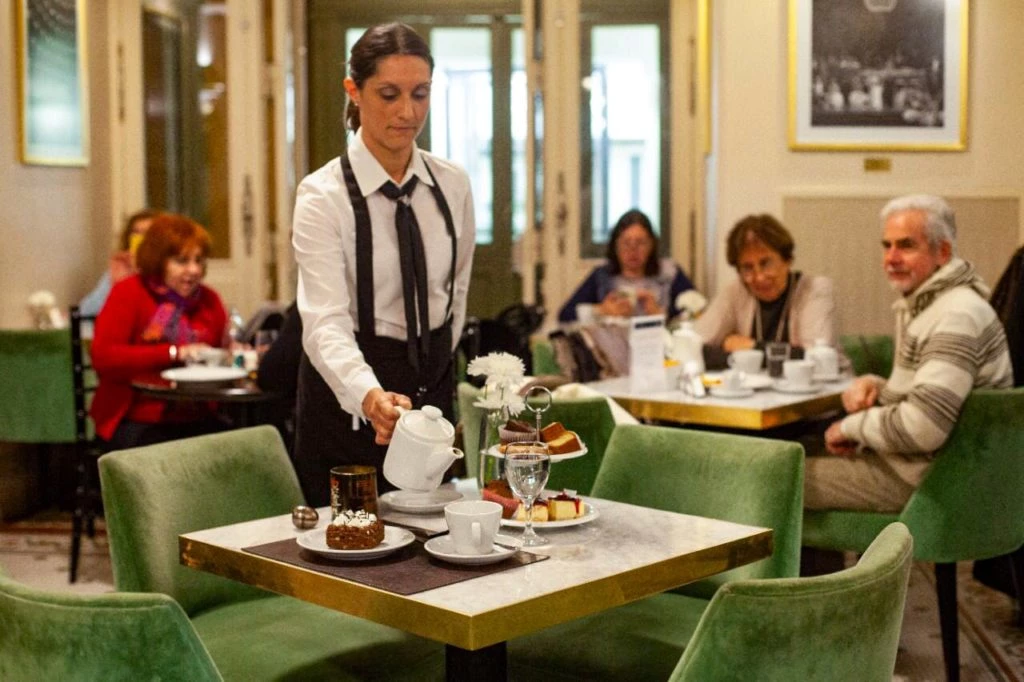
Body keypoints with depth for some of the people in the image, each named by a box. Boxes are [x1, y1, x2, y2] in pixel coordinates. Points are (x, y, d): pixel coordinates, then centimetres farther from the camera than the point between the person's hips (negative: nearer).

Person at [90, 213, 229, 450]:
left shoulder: (209, 299, 15)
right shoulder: (127, 293, 2)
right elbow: (103, 357, -11)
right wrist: (174, 353, -15)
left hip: (198, 421, 4)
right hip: (138, 423, -4)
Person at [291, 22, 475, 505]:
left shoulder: (453, 186, 0)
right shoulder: (322, 195, -15)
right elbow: (325, 322, -27)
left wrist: (433, 369, 12)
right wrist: (371, 396, -44)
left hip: (431, 392, 5)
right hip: (346, 402, -4)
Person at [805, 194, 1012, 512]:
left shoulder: (957, 318, -21)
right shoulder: (921, 304, 14)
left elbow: (921, 428, -30)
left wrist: (852, 426, -13)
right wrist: (872, 385, 3)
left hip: (923, 478, -10)